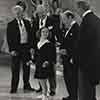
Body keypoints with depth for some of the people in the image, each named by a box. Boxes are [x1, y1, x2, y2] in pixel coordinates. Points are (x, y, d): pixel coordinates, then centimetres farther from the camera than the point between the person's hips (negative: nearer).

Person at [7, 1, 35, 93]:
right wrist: (12, 50, -11)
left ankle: (27, 86, 21)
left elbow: (31, 35, 10)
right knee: (15, 69, 0)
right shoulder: (11, 24, 0)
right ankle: (14, 87, 7)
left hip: (27, 47, 3)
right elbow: (9, 38, -3)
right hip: (16, 48, -3)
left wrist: (32, 47, 2)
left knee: (27, 68, 10)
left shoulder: (27, 22, 10)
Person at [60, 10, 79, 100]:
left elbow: (76, 45, -20)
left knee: (73, 78, -1)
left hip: (72, 59, -10)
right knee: (67, 77, 17)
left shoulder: (76, 28, -16)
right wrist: (62, 49, 4)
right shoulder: (68, 28, 13)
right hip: (66, 58, 10)